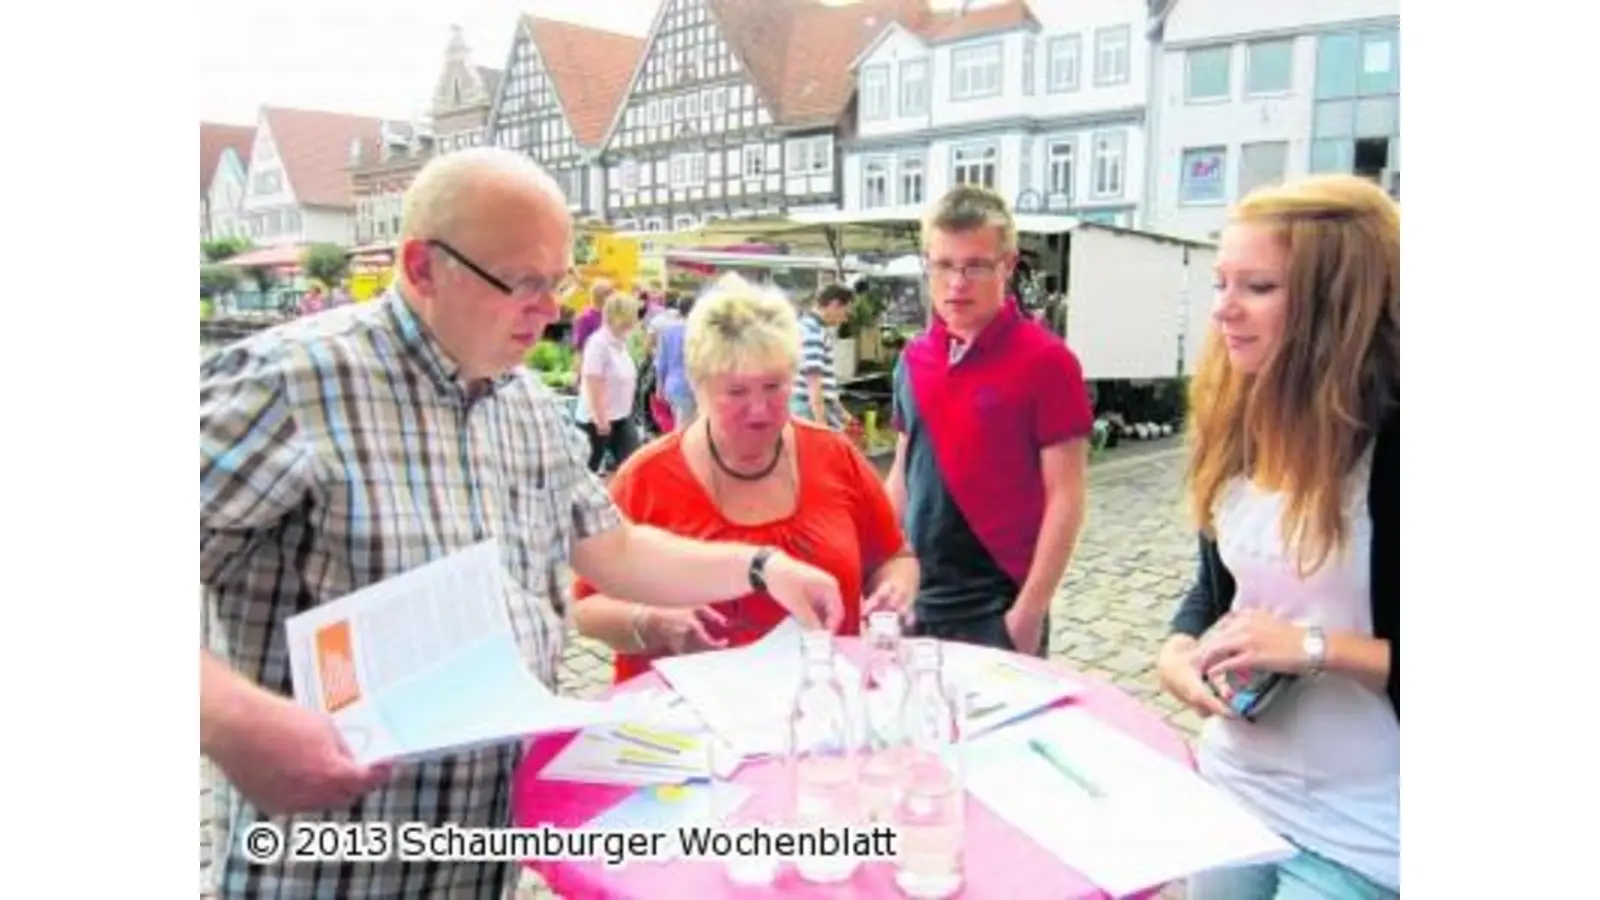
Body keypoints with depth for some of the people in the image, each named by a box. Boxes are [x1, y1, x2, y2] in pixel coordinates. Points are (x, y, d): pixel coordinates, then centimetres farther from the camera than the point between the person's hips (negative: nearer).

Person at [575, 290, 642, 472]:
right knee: (589, 467, 6)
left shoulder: (620, 342, 7)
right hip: (597, 419, -8)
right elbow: (593, 384, -23)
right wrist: (600, 419, -24)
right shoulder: (599, 343, -19)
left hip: (621, 417, 8)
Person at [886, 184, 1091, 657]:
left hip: (998, 608, -5)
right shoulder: (912, 359, 4)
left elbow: (1065, 497, -12)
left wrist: (1030, 611, -15)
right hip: (919, 601, 5)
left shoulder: (1045, 360, -12)